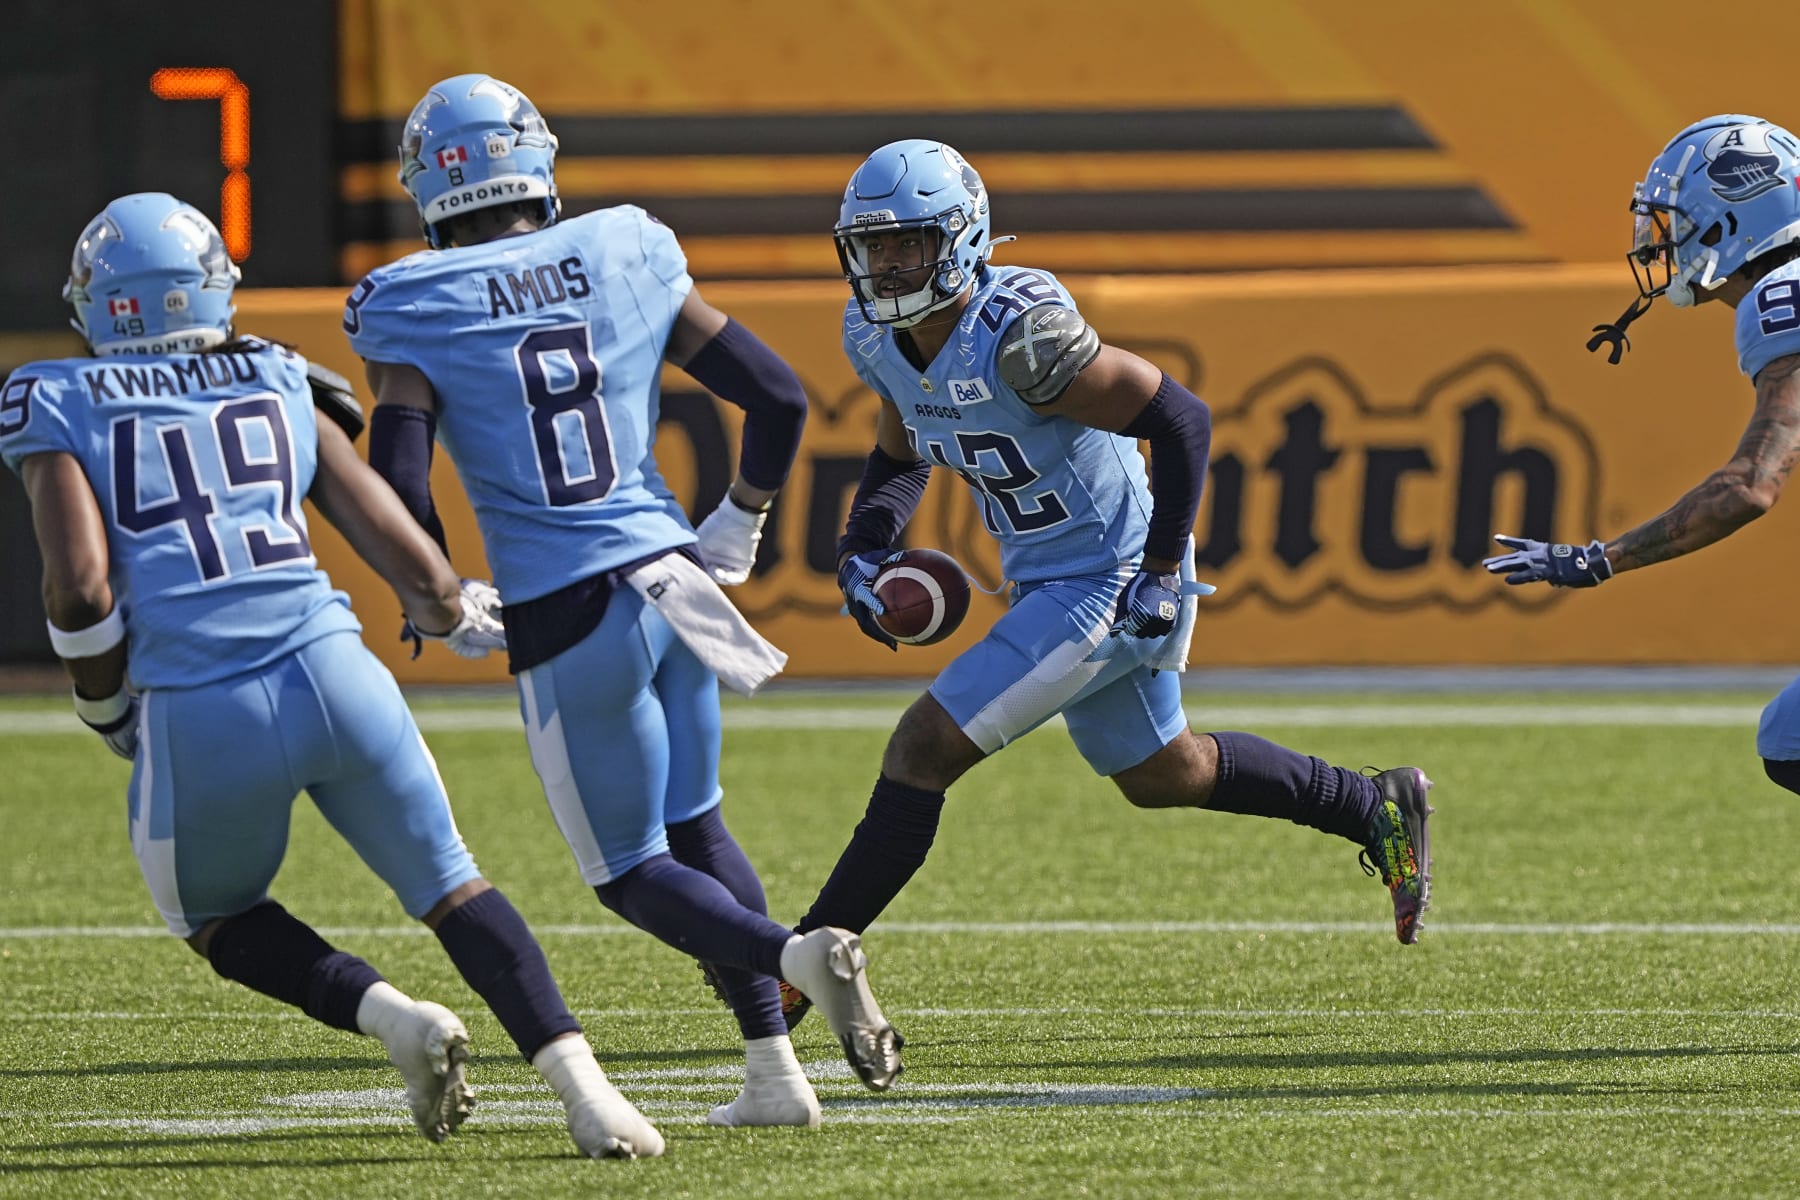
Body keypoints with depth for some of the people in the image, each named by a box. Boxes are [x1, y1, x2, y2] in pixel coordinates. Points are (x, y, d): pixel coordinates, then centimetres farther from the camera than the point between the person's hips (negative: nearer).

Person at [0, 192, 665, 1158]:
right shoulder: (280, 389, 17)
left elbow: (79, 584, -4)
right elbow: (409, 559, 13)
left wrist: (106, 707, 14)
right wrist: (459, 619, 35)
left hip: (197, 713, -2)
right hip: (331, 673, 2)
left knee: (214, 914, 25)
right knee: (447, 886, 17)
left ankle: (392, 1017, 2)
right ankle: (581, 1080, -1)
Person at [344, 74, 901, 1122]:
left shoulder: (418, 312, -6)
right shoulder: (628, 261, 5)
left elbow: (398, 486, -13)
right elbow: (779, 396, 6)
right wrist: (736, 531, 20)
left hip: (565, 620, -4)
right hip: (670, 581, 4)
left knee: (633, 871, 9)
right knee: (696, 827, 22)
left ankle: (801, 955, -18)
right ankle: (774, 1071, 13)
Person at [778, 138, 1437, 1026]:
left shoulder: (1017, 336, -29)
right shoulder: (877, 336, -3)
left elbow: (1180, 418, -24)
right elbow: (901, 457, 16)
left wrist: (1162, 574, -23)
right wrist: (859, 554, -1)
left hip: (1111, 586, -10)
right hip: (1047, 581, 10)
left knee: (924, 750, -13)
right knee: (1159, 774, 26)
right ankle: (1378, 810, 42)